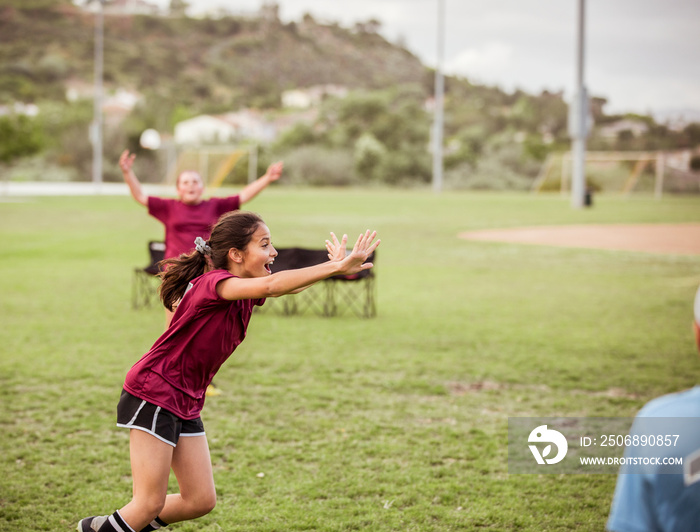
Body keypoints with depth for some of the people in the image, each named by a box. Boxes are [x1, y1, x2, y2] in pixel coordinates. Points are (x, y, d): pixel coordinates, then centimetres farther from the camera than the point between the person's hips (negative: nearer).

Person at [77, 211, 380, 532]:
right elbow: (271, 285, -37)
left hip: (186, 405, 9)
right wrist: (336, 267, -41)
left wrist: (334, 266, -13)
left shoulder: (246, 294, 6)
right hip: (153, 395, -9)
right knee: (149, 504, -8)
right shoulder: (212, 283, -22)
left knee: (201, 500, 7)